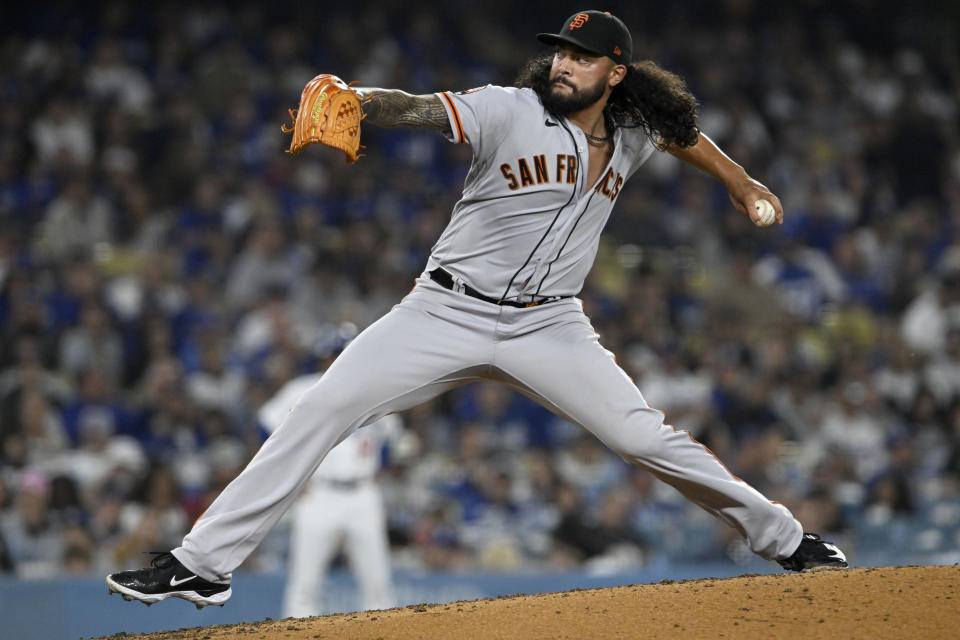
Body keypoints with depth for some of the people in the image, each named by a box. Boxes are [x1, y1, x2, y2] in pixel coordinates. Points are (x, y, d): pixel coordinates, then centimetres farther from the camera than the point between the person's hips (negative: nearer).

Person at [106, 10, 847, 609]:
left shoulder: (632, 134, 1)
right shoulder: (510, 112, -14)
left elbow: (679, 126, 26)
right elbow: (416, 109, -30)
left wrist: (737, 178, 32)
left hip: (549, 326, 2)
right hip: (447, 312, -2)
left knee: (648, 439, -5)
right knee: (319, 412, -13)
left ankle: (785, 539, 15)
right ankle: (203, 563, -10)